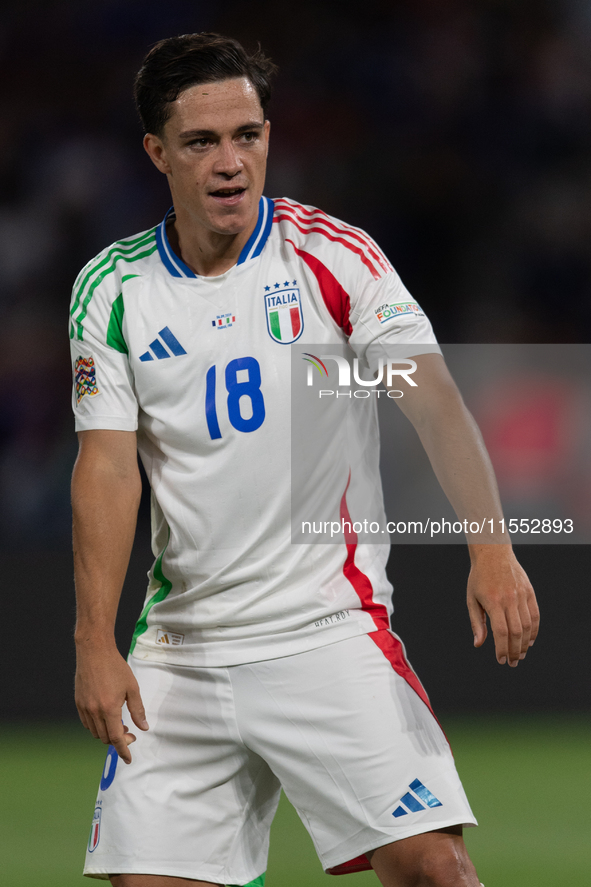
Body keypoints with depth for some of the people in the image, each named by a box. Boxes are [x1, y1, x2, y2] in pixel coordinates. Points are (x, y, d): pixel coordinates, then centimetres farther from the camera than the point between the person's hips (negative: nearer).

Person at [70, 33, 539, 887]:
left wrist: (490, 546, -25)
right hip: (182, 646, 3)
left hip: (327, 626, -2)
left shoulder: (333, 256, -4)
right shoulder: (112, 288, 3)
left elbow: (433, 400, -11)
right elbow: (107, 466, 0)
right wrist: (96, 642, -9)